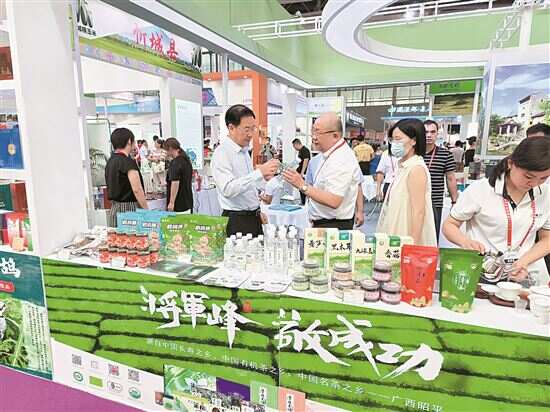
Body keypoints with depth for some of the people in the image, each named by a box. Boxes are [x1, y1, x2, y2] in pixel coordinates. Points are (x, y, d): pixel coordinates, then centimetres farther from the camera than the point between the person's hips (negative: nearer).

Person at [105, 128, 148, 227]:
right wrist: (147, 211, -14)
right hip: (128, 209, -9)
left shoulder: (110, 161, 12)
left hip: (113, 209, 9)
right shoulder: (128, 162, -14)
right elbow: (137, 190, -18)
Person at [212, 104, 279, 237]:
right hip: (236, 222, -8)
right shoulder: (221, 153, -15)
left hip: (254, 219, 8)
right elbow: (228, 189, -29)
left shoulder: (245, 151, 12)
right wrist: (259, 172, -33)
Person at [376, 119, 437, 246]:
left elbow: (418, 212, -20)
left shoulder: (416, 168, -17)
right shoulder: (404, 166, 9)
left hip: (408, 238, -8)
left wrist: (413, 245, -20)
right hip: (400, 236, 8)